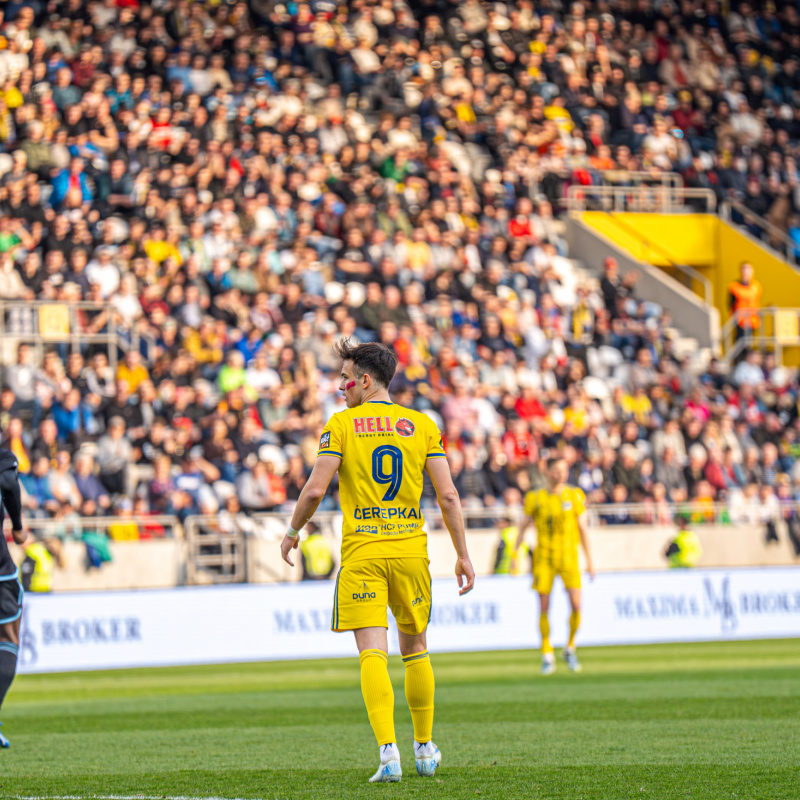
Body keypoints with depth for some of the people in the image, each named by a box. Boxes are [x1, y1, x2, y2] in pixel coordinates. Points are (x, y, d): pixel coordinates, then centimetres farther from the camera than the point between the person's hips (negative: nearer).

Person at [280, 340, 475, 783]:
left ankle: (389, 752, -19)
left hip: (362, 551, -3)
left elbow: (315, 488, -8)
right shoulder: (422, 425, 7)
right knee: (415, 649, 17)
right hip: (411, 548, 3)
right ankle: (424, 748, 26)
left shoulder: (341, 424, -1)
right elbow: (448, 494, 2)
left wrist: (291, 532, 9)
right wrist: (462, 555, 7)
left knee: (373, 654, -7)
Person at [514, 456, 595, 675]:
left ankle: (570, 649, 11)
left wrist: (590, 560, 5)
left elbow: (583, 529, 8)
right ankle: (547, 655, 8)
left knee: (576, 604, -11)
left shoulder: (574, 496, 5)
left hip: (568, 556, 0)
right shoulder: (535, 499, 4)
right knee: (544, 608, -4)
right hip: (544, 557, 0)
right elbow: (523, 527, 10)